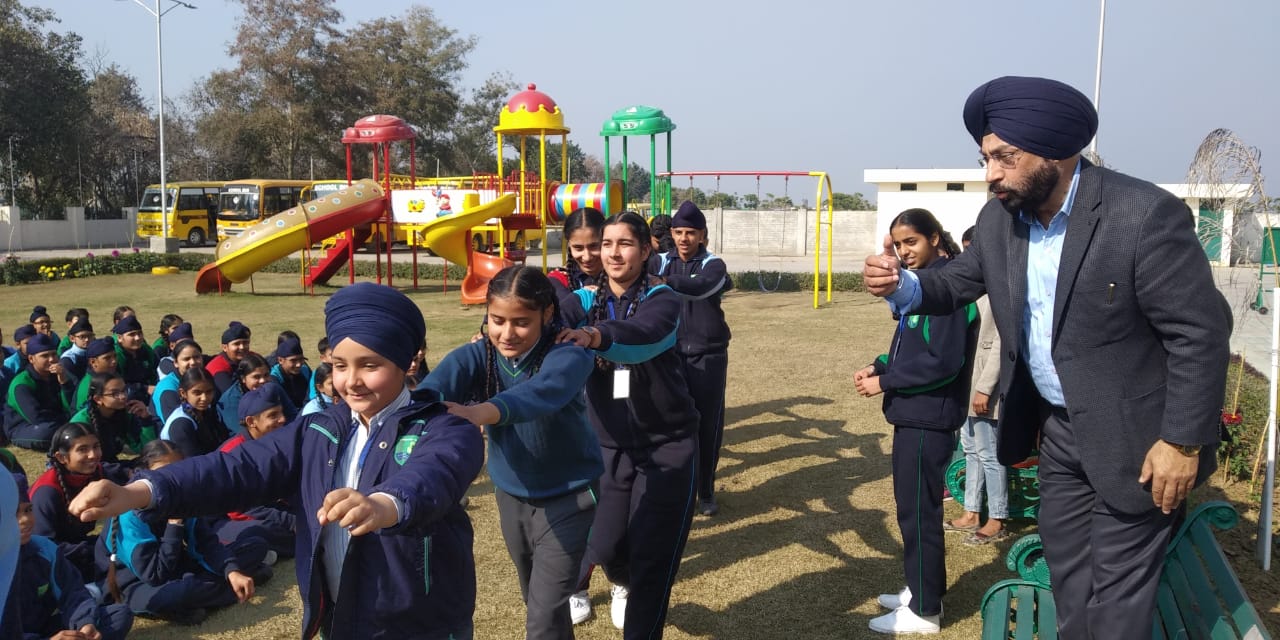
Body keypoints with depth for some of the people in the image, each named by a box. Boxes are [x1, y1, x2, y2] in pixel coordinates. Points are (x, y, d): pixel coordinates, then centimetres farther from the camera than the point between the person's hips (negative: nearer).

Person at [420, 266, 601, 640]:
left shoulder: (568, 355, -26)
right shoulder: (476, 356, -15)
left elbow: (543, 392, -49)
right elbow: (433, 389, -34)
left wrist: (478, 413, -68)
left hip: (568, 496, -5)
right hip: (511, 495, 5)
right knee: (536, 599, 25)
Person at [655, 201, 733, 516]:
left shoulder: (713, 265, -8)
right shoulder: (661, 262, 4)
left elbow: (700, 288, -31)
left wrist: (663, 281, -47)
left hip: (709, 357, -2)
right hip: (671, 355, 2)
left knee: (708, 425, 4)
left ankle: (706, 490, 19)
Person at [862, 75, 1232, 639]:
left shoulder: (1146, 215, -25)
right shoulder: (999, 217, -5)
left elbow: (1200, 333, -21)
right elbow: (959, 282, 5)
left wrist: (1183, 442, -20)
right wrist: (904, 285, -18)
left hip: (1134, 436, -6)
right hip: (1059, 426, 6)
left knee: (1117, 587, 6)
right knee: (1066, 570, 20)